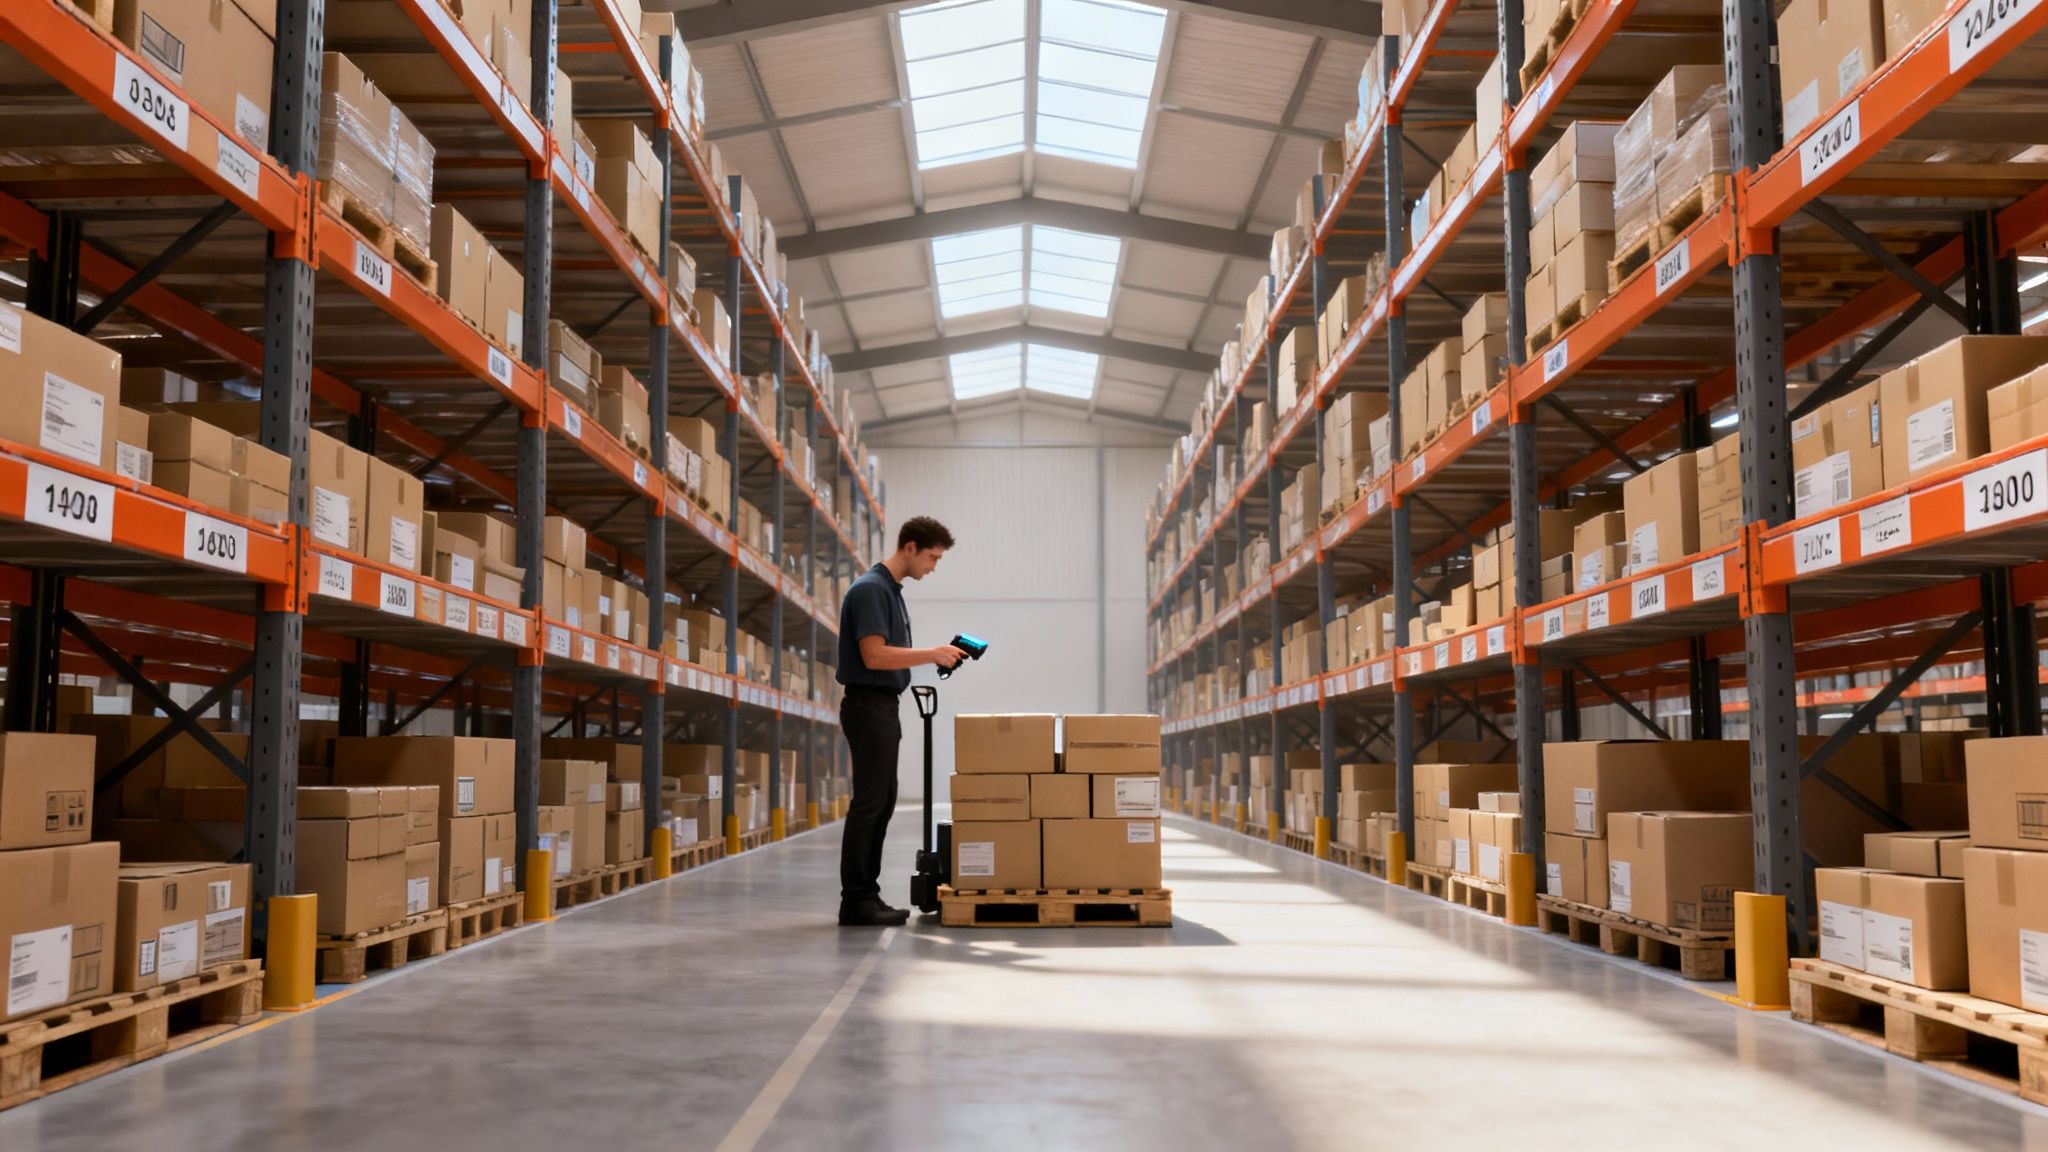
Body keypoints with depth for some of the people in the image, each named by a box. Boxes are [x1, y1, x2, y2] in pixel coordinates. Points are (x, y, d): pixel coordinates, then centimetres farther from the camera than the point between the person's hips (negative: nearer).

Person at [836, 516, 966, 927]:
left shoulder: (892, 590, 16)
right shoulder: (871, 589, -16)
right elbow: (874, 655, -24)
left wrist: (937, 656, 10)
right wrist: (931, 654, -17)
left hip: (884, 708, 10)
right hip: (868, 707, -10)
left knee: (882, 803, 11)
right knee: (868, 803, -7)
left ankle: (865, 895, 15)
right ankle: (855, 901, -1)